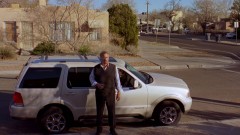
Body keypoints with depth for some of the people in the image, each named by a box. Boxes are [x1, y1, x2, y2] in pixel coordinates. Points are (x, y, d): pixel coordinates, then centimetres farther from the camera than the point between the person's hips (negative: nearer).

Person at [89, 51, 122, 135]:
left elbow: (117, 80, 4)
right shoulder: (96, 68, -4)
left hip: (111, 93, 0)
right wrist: (96, 84, -13)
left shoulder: (113, 67, -1)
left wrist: (118, 91, 3)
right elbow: (91, 78, 7)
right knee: (99, 112, 11)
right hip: (99, 94, 0)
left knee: (112, 112, 10)